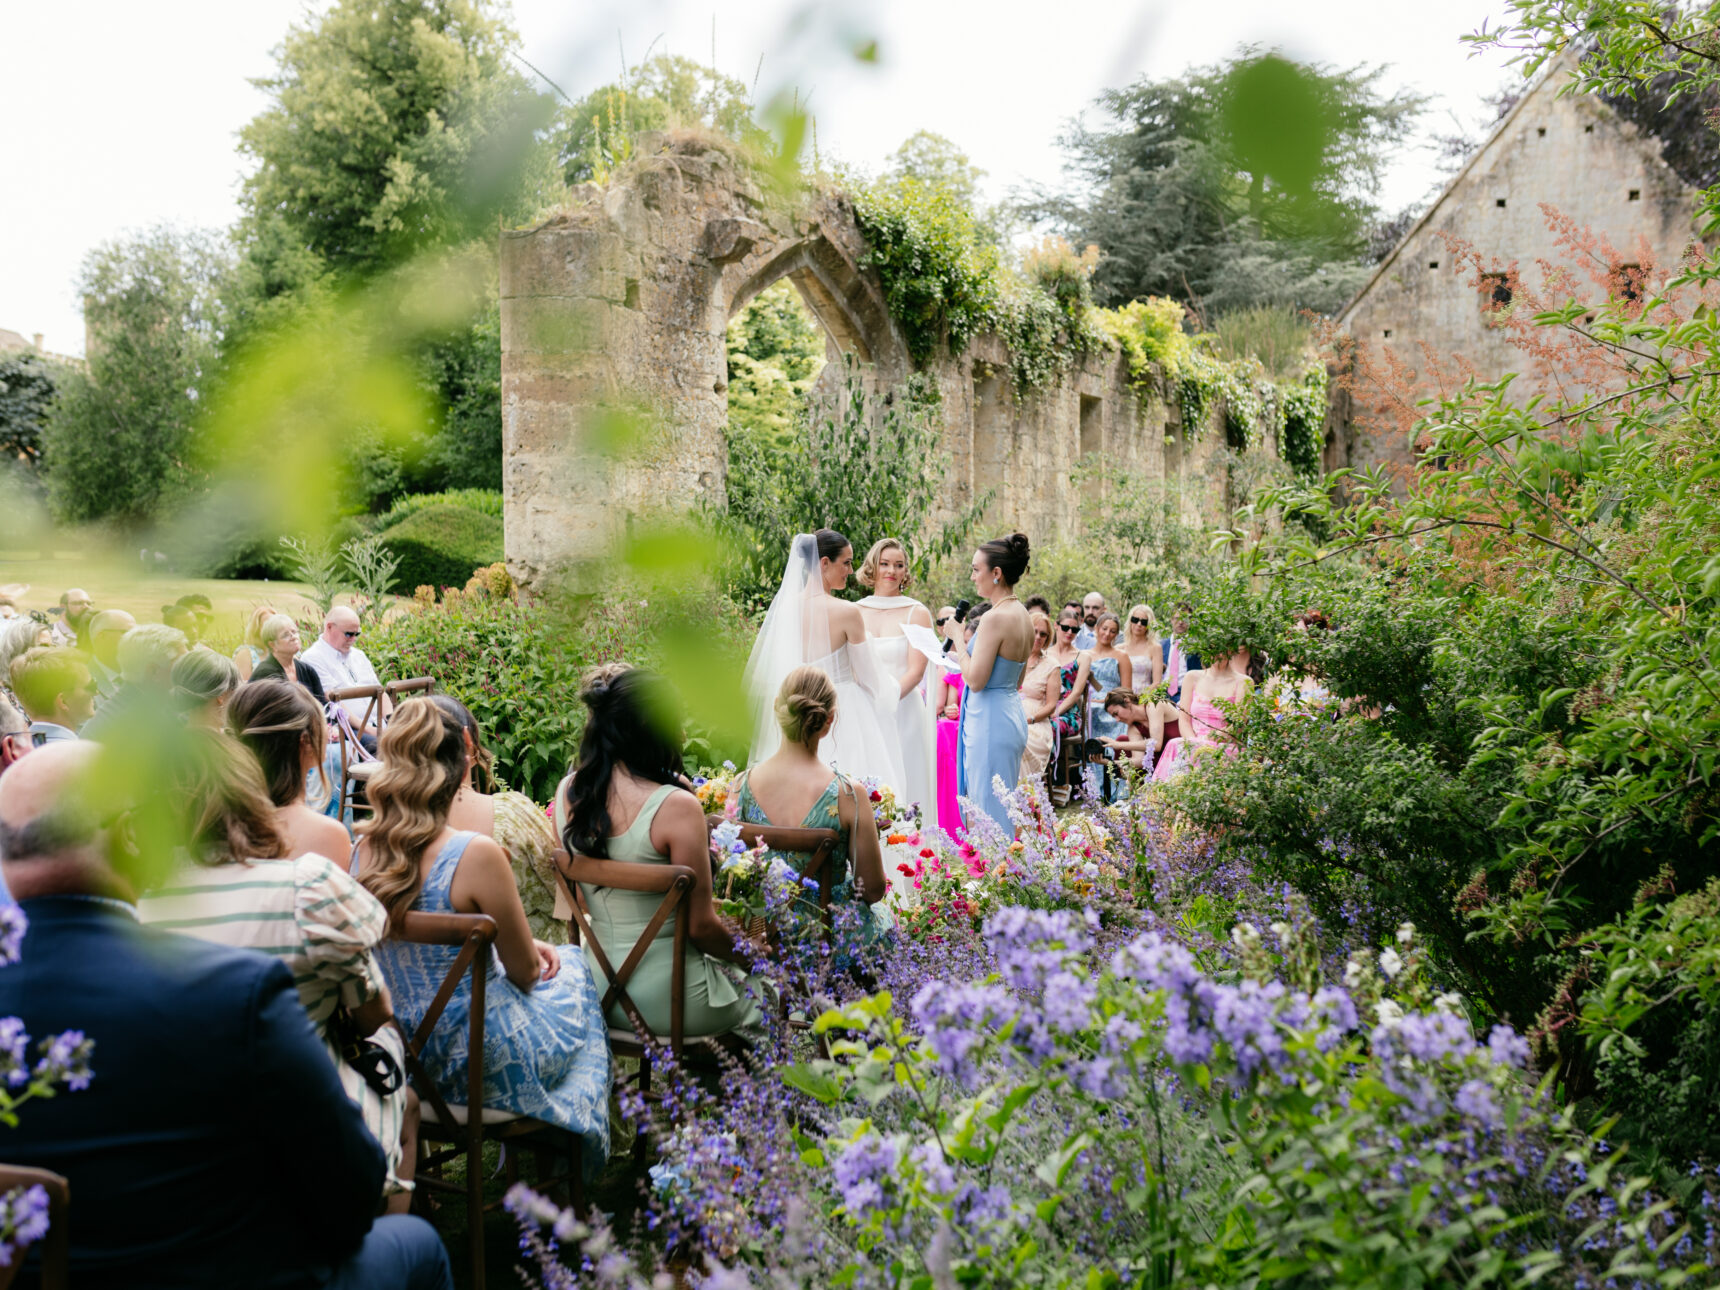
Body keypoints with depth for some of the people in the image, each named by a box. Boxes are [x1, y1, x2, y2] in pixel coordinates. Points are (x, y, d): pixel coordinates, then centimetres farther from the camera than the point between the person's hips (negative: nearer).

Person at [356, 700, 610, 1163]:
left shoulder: (363, 849, -8)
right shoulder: (476, 856, -27)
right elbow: (525, 973, -15)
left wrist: (520, 945, 10)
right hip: (481, 1061, -6)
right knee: (572, 972, 27)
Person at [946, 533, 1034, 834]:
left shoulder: (995, 618, -18)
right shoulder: (1023, 616, 10)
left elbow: (975, 680, -19)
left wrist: (960, 644, -5)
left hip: (990, 720, -10)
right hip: (1013, 715, 10)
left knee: (988, 812, -3)